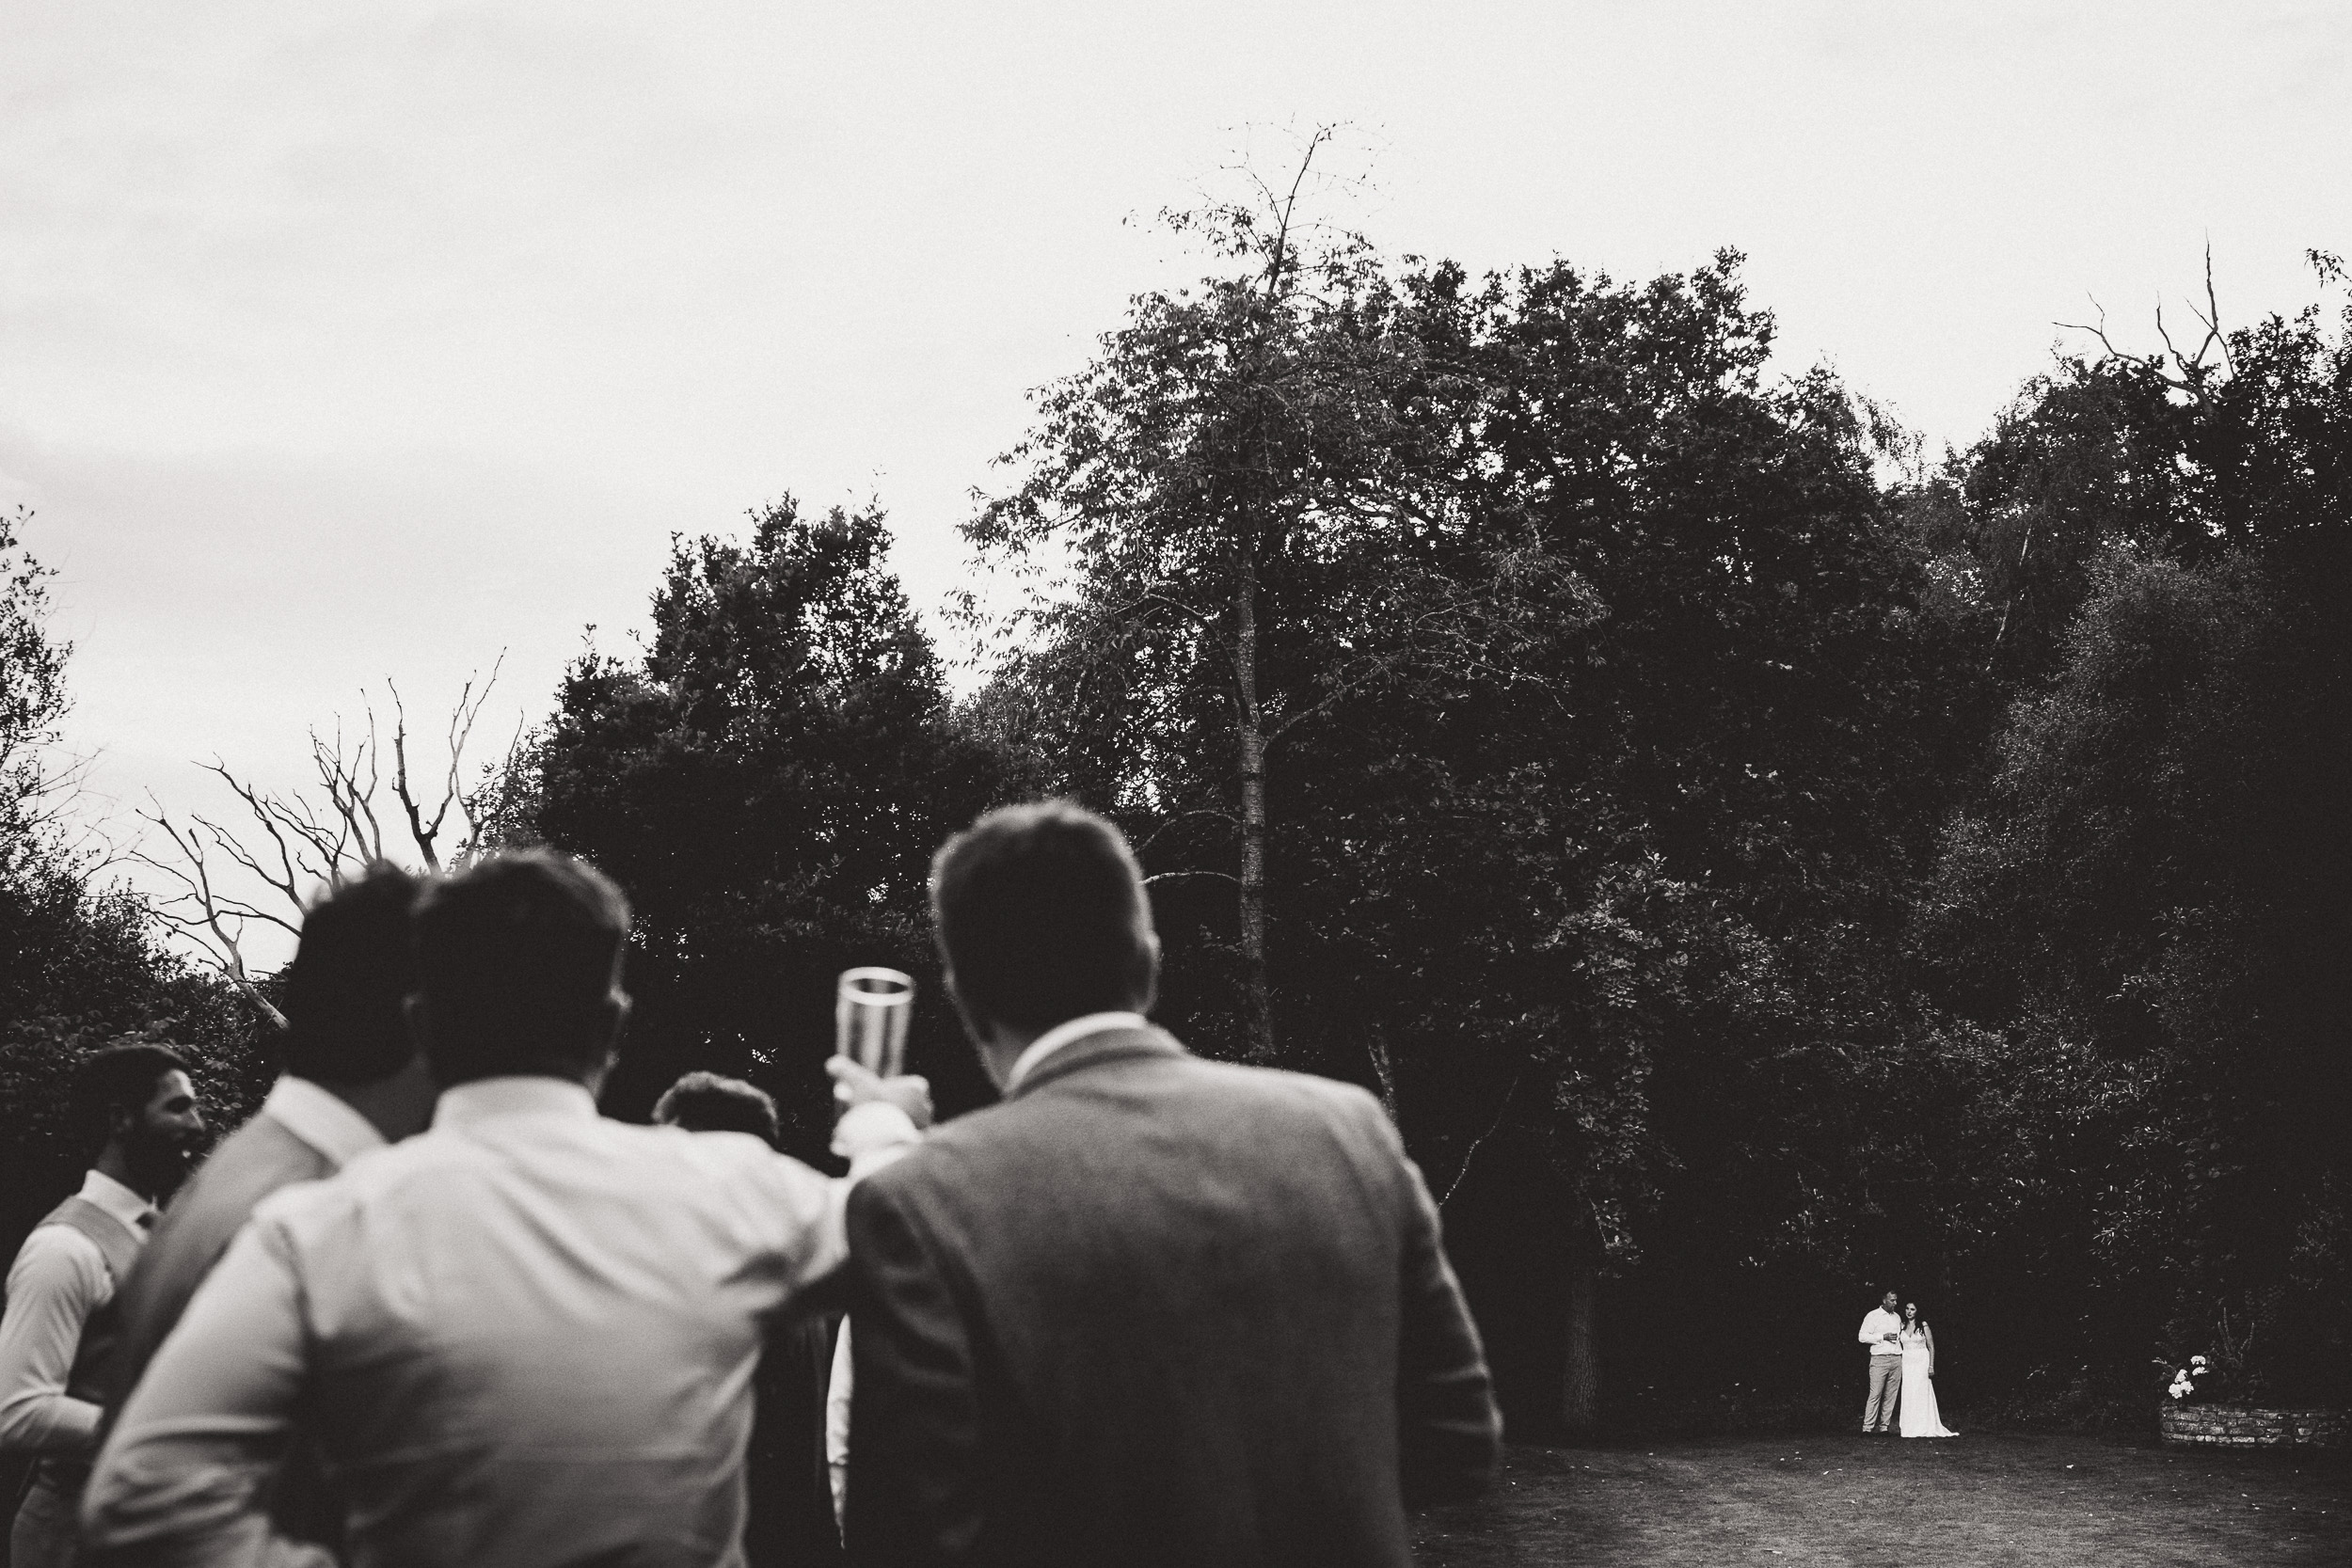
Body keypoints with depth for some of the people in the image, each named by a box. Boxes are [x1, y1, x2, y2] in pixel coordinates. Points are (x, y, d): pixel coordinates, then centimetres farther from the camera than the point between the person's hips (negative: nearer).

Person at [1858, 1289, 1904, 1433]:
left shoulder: (1897, 1317, 18)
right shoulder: (1873, 1316, 0)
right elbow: (1862, 1336, -6)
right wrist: (1883, 1337, -13)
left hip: (1897, 1359, 6)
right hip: (1880, 1359, -6)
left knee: (1891, 1395, 3)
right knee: (1875, 1394, -10)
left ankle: (1885, 1426, 8)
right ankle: (1867, 1427, -9)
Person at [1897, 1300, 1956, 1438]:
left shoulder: (1923, 1325, -1)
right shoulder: (1902, 1326, 8)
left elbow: (1931, 1347, -1)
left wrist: (1931, 1366, -7)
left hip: (1922, 1362, -3)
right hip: (1907, 1363, 3)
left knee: (1922, 1394, -4)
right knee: (1908, 1395, -1)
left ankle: (1924, 1428, 0)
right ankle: (1910, 1428, 2)